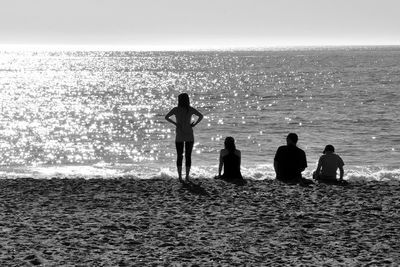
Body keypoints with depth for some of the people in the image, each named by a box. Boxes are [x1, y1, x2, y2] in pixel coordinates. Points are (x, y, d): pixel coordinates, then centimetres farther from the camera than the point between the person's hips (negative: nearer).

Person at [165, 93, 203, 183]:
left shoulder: (176, 109, -5)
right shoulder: (191, 109, -4)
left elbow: (166, 117, -13)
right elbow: (201, 116, -14)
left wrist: (175, 123, -3)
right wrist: (194, 124, -5)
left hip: (179, 136, 0)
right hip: (189, 135, 0)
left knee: (179, 156, 7)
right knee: (188, 156, 8)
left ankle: (180, 177, -1)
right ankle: (187, 177, 6)